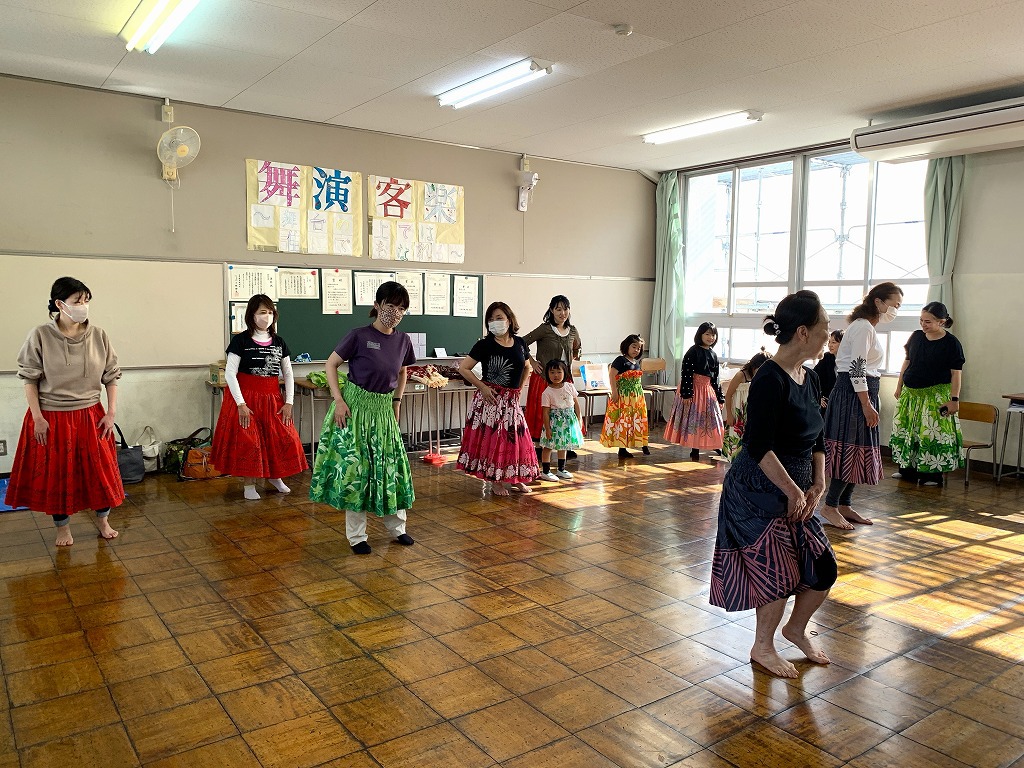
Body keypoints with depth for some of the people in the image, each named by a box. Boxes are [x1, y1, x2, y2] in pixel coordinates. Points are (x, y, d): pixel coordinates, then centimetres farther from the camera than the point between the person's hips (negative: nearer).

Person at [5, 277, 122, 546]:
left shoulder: (98, 336, -4)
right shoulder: (40, 336, -10)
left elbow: (111, 376, 3)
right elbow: (30, 379, -5)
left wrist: (111, 412, -1)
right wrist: (37, 417, -9)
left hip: (91, 417, 2)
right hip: (52, 418, -2)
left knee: (101, 469, 8)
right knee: (55, 473, 10)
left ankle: (102, 519, 30)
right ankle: (63, 527, 29)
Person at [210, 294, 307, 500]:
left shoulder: (279, 342, 6)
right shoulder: (241, 340, -7)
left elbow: (288, 374, 9)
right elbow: (230, 373, -11)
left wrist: (289, 402, 0)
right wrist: (240, 404, -16)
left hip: (273, 398, 4)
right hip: (246, 397, -4)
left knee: (283, 438, 3)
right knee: (247, 441, -2)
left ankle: (275, 476, 26)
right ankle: (248, 484, 15)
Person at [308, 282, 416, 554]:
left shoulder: (403, 340, 0)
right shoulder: (359, 336, -14)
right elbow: (331, 364, -7)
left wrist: (397, 402, 11)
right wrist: (338, 400, -13)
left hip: (383, 409, 5)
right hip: (355, 407, -5)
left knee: (391, 465, 10)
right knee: (355, 467, 2)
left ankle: (397, 527, 27)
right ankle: (357, 536, 15)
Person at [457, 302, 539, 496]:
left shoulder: (519, 343, 5)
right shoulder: (485, 345, -9)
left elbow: (526, 368, 22)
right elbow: (463, 368, -9)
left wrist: (520, 388, 11)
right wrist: (482, 387, -12)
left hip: (512, 400, 5)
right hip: (490, 398, -5)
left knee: (515, 438, 8)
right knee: (492, 437, -1)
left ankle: (514, 479, 22)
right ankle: (495, 481, 11)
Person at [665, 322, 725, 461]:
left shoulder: (713, 355, 10)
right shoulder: (693, 351, -10)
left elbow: (715, 378, 15)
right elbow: (686, 374, -16)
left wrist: (719, 397, 14)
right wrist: (687, 393, -23)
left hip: (708, 390, 7)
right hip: (694, 388, -7)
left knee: (708, 421, 9)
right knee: (693, 421, 0)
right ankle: (694, 451, 7)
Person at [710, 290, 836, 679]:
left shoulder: (809, 378, 6)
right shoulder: (770, 378, -21)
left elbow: (817, 441, 13)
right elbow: (759, 447, -25)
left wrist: (817, 486, 3)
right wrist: (794, 492, -18)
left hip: (793, 492, 8)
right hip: (758, 493, -8)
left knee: (822, 567, 9)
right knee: (779, 572, 1)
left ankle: (796, 628, 38)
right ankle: (763, 648, 26)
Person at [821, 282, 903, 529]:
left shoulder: (868, 327, 18)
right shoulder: (863, 326, -13)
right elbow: (857, 368, -20)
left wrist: (868, 402, 20)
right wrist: (867, 405, -21)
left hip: (863, 392, 10)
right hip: (854, 393, -10)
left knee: (860, 451, 11)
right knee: (852, 449, -8)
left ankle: (844, 505, 17)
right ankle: (830, 506, -1)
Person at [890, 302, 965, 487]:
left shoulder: (951, 343, -8)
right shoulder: (916, 336, 6)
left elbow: (956, 373, -8)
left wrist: (954, 399, -12)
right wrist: (899, 386, 13)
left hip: (936, 396, -6)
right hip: (910, 393, 6)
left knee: (933, 434, -6)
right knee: (906, 431, 9)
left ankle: (933, 474, 4)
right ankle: (908, 470, 21)